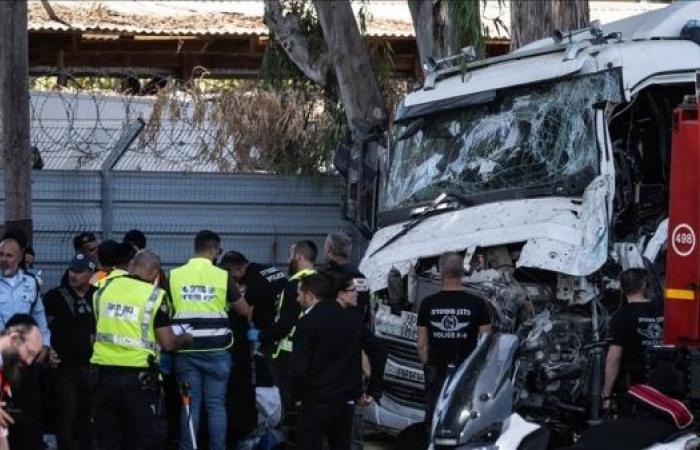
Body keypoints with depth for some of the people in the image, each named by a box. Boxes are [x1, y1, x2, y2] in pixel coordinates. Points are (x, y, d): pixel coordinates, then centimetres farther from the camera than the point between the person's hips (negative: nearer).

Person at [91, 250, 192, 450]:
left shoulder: (104, 289, 6)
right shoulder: (155, 295, -7)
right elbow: (167, 343, -7)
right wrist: (186, 338, 12)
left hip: (103, 371, 4)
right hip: (138, 376, -4)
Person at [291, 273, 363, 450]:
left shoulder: (308, 322, -12)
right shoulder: (354, 319, 6)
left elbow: (299, 367, -16)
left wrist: (297, 395, 0)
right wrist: (365, 389, 14)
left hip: (316, 401, -6)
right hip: (346, 401, 6)